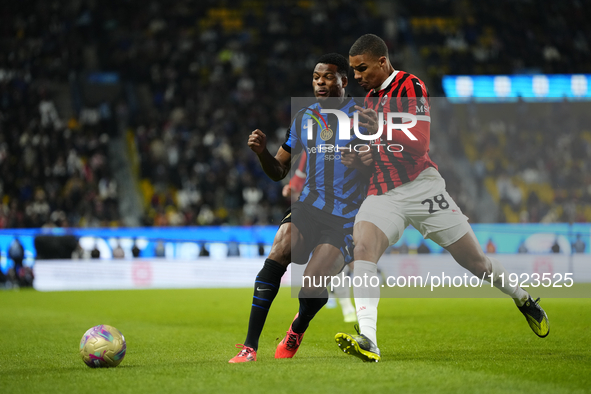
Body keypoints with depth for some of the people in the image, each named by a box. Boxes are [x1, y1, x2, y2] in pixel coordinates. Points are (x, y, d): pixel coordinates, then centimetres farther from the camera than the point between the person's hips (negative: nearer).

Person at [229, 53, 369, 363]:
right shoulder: (304, 117, 10)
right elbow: (278, 172, 14)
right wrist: (262, 152, -7)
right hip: (310, 204, 4)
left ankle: (298, 328, 17)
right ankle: (250, 346, -24)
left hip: (348, 217, -4)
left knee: (312, 286, -21)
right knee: (279, 251, -26)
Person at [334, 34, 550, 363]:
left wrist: (383, 129, -33)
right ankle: (367, 341, -37)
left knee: (475, 261, 4)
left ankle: (523, 300, 34)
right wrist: (358, 155, 8)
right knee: (363, 246, -25)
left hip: (421, 186, -5)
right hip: (384, 193, 5)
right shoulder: (372, 95, 18)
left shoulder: (411, 87, -7)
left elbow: (419, 145, -18)